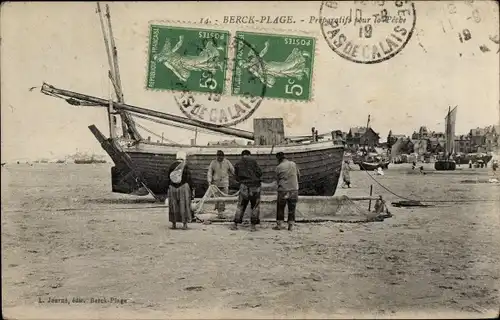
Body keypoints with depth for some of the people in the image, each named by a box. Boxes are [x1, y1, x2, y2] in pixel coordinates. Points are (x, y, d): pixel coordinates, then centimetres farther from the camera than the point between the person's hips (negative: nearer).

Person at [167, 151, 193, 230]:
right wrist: (191, 188, 2)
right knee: (184, 205, 2)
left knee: (173, 205, 11)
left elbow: (169, 178, 8)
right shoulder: (185, 166, -7)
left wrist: (169, 188, 16)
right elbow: (189, 178, -7)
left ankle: (174, 223, 15)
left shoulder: (172, 166, 3)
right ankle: (184, 224, 2)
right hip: (183, 187, -3)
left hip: (172, 188, 3)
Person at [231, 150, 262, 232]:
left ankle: (235, 224, 10)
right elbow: (259, 172, -4)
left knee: (241, 206, 12)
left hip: (243, 186, 3)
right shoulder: (253, 161, -2)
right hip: (255, 185, -3)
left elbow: (236, 177, 10)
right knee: (255, 206, 7)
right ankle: (253, 225, 6)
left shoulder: (237, 164, 7)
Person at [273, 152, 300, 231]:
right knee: (292, 208, 10)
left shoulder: (278, 167, -7)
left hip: (283, 190, -2)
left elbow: (277, 179, 1)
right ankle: (290, 226, 10)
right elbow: (298, 175, 12)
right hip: (294, 189, 3)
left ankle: (279, 225, 12)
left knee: (280, 208, 10)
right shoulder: (293, 164, 2)